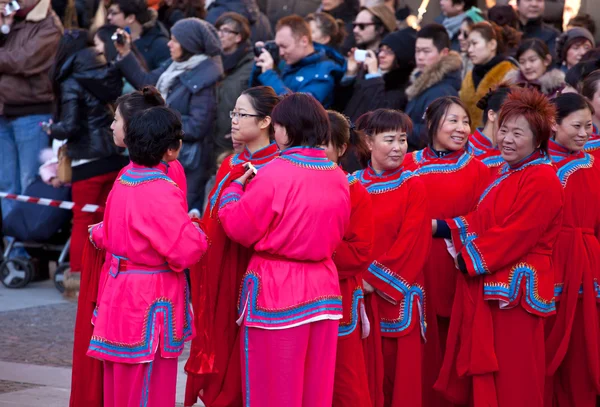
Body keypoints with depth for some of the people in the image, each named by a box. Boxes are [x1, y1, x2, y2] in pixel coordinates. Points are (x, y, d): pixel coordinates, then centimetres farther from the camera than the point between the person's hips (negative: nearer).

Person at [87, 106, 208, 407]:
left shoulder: (125, 179, 4)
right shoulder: (160, 191, -22)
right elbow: (188, 249, -27)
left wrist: (97, 232, 37)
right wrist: (194, 232, -7)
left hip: (120, 286, 9)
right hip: (151, 295, -9)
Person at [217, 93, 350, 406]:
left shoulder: (274, 174, -16)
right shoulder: (338, 177, 3)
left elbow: (239, 228, -9)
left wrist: (234, 189, 6)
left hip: (277, 288, -6)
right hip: (323, 287, 6)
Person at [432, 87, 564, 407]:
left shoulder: (542, 181, -15)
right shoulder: (506, 174, 17)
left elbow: (515, 235, -20)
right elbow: (482, 223, 20)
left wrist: (468, 259, -13)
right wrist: (441, 227, 8)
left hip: (515, 290, -10)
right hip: (489, 287, 10)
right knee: (487, 378, 13)